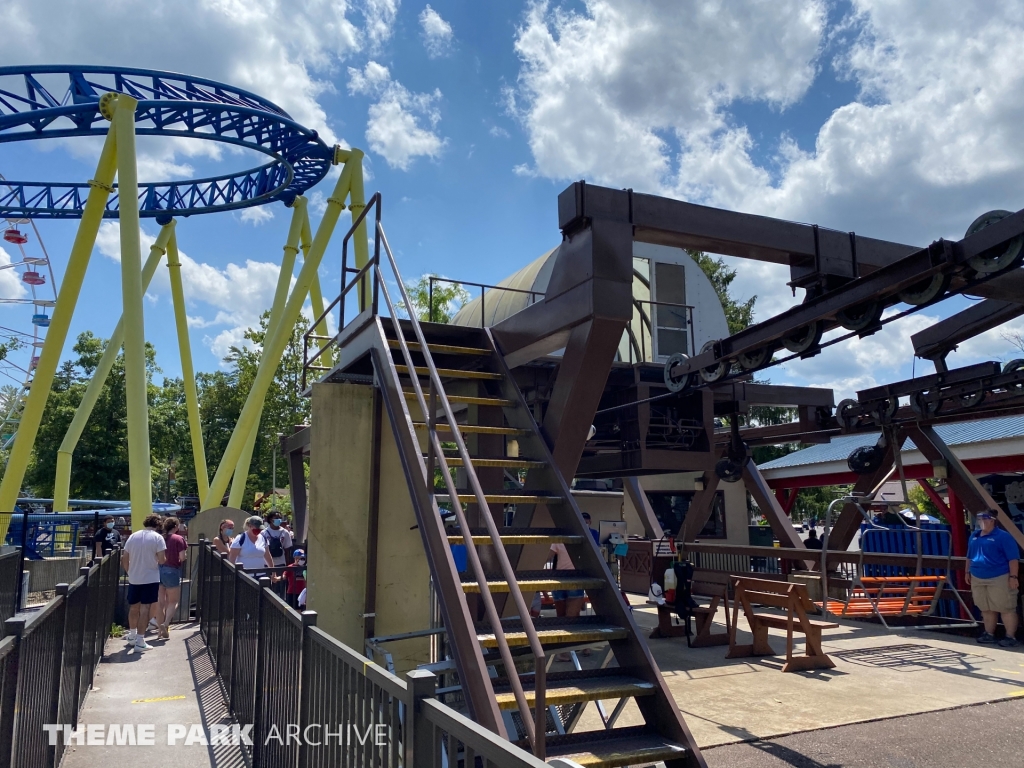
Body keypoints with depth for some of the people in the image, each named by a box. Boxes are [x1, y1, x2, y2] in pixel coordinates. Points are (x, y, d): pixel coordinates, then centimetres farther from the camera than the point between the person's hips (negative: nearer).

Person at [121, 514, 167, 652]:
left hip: (133, 579, 5)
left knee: (133, 607, 19)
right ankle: (140, 642, -3)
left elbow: (124, 559, 8)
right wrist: (159, 559, 7)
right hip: (150, 579, -5)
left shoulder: (133, 536, 5)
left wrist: (130, 572, 19)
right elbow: (162, 560, -15)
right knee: (145, 609, -2)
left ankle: (132, 635, 38)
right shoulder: (157, 537, -10)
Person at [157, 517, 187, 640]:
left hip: (159, 570, 5)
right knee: (173, 602, 6)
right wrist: (186, 553, 7)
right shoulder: (179, 539, -8)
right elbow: (182, 557, -14)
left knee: (161, 602, 11)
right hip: (172, 571, -5)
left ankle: (160, 630, 15)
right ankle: (165, 624, -16)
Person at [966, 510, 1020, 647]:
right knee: (986, 609, 14)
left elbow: (1013, 558, -12)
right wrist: (968, 572, 21)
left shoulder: (1003, 536, -9)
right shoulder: (974, 536, 13)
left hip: (1000, 579, -7)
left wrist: (1013, 577, -17)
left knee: (1006, 609, -2)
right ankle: (989, 634, 23)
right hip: (978, 579, 7)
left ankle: (1011, 637, 4)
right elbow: (969, 557, 23)